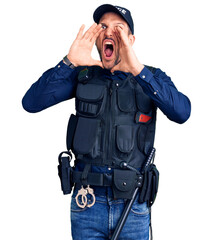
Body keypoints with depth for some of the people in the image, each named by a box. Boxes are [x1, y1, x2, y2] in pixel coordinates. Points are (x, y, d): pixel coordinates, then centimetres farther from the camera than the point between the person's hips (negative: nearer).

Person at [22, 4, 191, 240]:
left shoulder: (151, 78, 1)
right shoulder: (83, 76, 4)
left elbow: (182, 112, -19)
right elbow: (31, 103, -8)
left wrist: (138, 69, -28)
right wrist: (69, 62, -19)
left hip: (133, 204, 0)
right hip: (87, 201, 1)